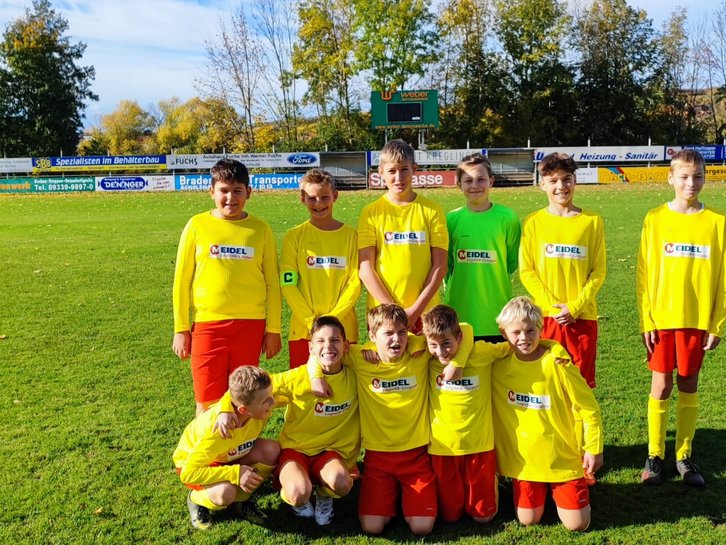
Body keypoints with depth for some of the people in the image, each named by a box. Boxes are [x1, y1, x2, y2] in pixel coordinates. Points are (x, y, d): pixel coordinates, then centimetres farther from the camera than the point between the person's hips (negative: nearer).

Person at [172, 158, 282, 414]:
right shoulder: (197, 225, 0)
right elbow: (182, 280, 3)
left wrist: (273, 329, 4)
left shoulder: (260, 230, 2)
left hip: (250, 325, 1)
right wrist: (180, 329, 1)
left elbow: (273, 283, 6)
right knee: (208, 403, 3)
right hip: (207, 324, -1)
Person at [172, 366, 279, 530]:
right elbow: (188, 473, -37)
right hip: (192, 463, -6)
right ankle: (196, 500, 0)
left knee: (272, 450, -22)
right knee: (225, 493, -36)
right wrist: (235, 474, -40)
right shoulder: (217, 431, -42)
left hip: (229, 455, 6)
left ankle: (240, 499, 2)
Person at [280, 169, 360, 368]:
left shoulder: (351, 235, 3)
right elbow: (288, 284, -4)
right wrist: (312, 322, -11)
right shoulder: (294, 236, 1)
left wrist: (332, 319, -12)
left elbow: (355, 283, -2)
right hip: (303, 328, 0)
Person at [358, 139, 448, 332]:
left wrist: (416, 309, -9)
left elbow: (440, 265, -1)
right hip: (381, 311, 0)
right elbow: (365, 268, -3)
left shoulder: (431, 210, 2)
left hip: (424, 311, 0)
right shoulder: (371, 213, 1)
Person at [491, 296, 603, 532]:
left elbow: (589, 408, -10)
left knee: (577, 524, 1)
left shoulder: (557, 364, -19)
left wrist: (594, 448, -8)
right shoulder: (498, 364, -10)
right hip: (523, 459, 2)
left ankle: (565, 488, 32)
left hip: (562, 459, -2)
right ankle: (542, 491, 37)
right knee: (528, 520, 6)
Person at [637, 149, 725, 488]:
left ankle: (684, 456, 22)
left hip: (698, 320, 1)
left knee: (689, 386, 9)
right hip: (661, 319, -1)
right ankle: (654, 455, 18)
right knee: (661, 386, 6)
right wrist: (646, 320, -5)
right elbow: (643, 273, -1)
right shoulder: (655, 219, -2)